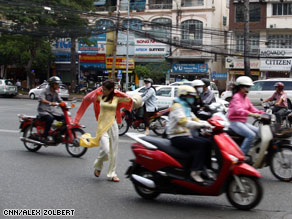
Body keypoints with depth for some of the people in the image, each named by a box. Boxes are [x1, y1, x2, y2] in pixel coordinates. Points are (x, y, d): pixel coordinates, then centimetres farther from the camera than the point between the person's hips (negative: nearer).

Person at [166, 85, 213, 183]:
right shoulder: (177, 106, -12)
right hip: (177, 137, -9)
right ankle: (195, 171, -27)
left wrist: (208, 124, -1)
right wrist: (202, 125, -33)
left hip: (185, 135, 9)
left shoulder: (186, 107, 20)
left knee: (207, 143, -2)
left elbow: (195, 119, 17)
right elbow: (184, 122, -27)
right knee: (200, 144, -26)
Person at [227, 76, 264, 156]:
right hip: (235, 122, -9)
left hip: (243, 122, 9)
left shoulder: (246, 98, 17)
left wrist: (262, 113, -4)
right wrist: (252, 114, -42)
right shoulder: (236, 96, -12)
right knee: (251, 135, -26)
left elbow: (251, 108, 14)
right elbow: (238, 110, -29)